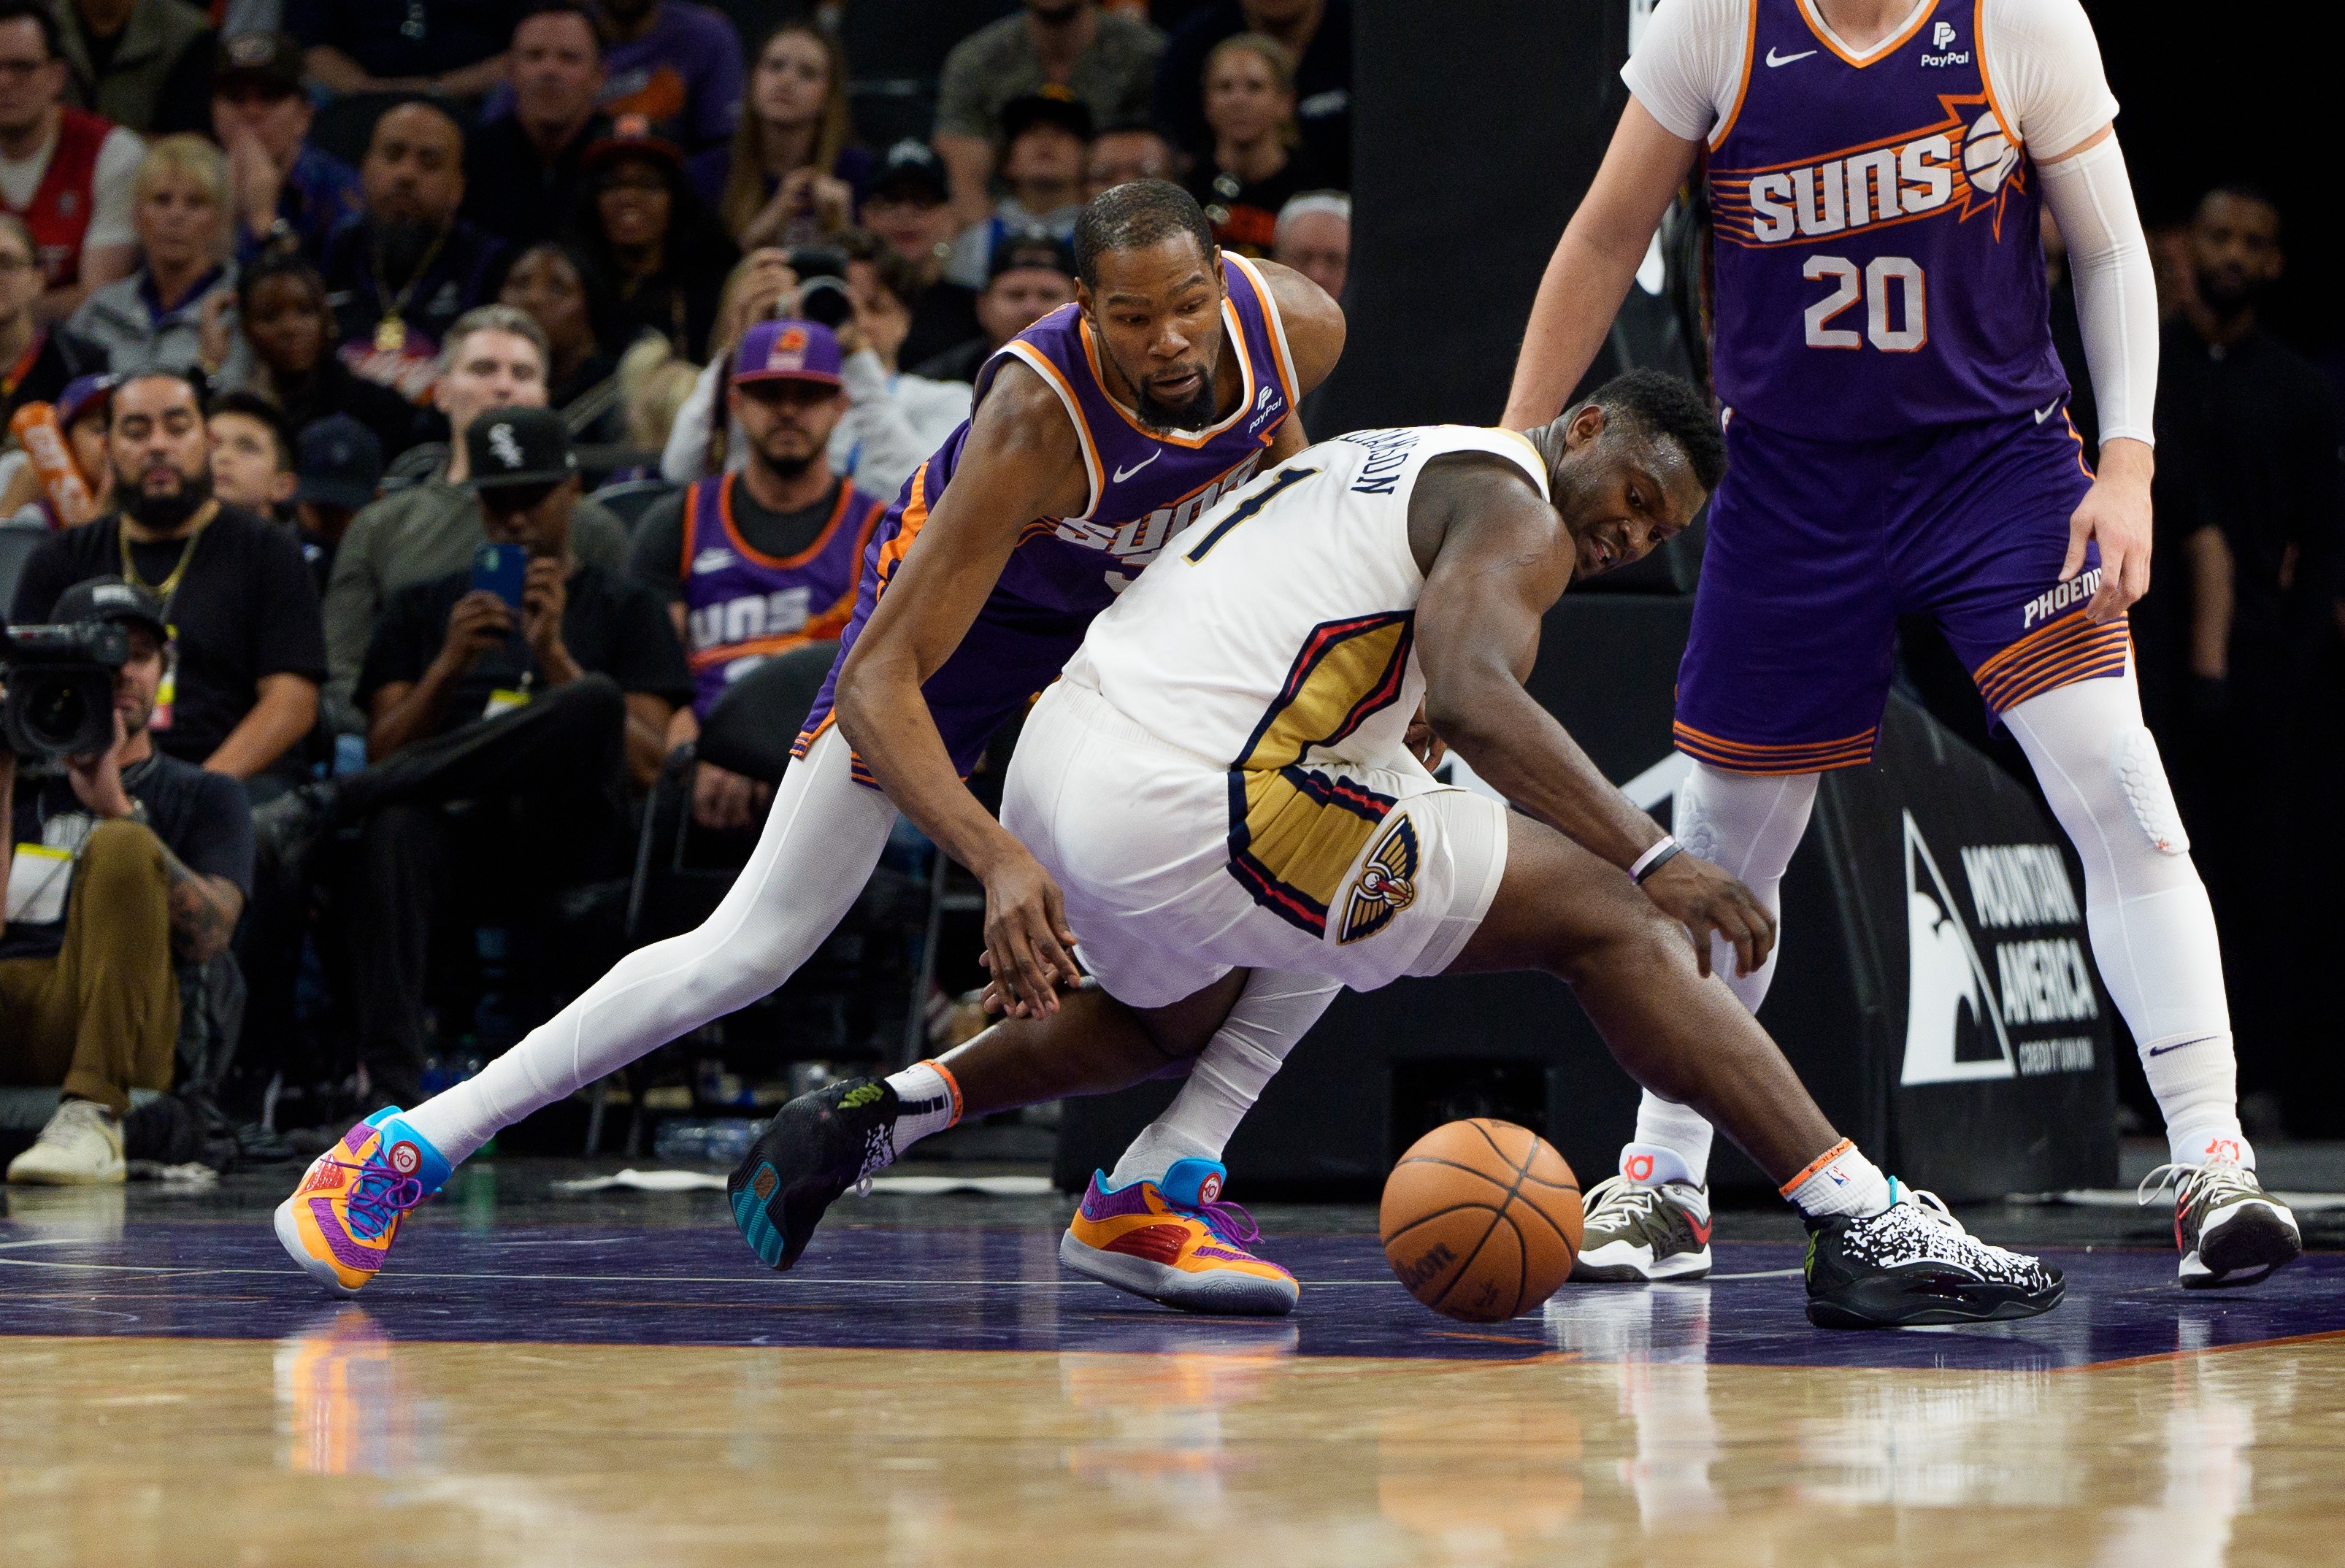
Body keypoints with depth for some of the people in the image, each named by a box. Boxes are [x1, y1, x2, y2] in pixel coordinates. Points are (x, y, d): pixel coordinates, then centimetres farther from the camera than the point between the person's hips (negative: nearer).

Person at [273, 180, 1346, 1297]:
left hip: (1141, 600, 6)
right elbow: (877, 679, -40)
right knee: (752, 947, -13)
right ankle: (413, 1146, -6)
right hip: (965, 592, -6)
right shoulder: (1036, 417, -40)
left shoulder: (1299, 324, -25)